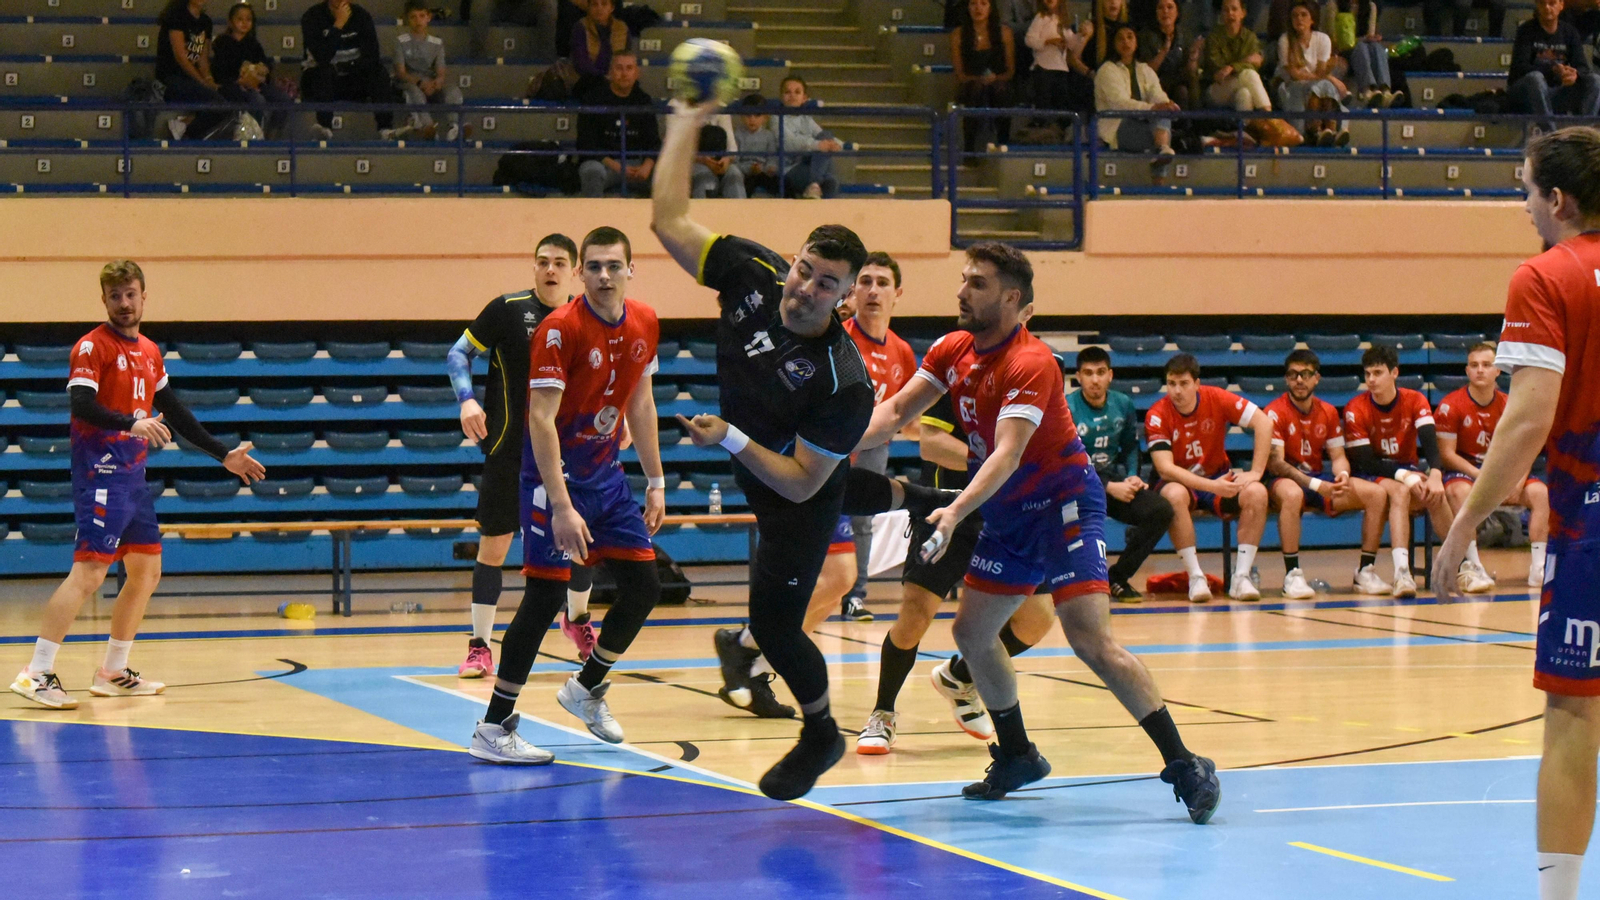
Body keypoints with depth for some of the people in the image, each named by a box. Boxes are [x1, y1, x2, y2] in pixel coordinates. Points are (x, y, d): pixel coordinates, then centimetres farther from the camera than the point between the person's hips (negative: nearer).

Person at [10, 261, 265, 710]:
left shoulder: (149, 352, 18)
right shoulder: (93, 346, -6)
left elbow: (175, 413, 24)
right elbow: (81, 405, -20)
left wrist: (224, 454, 23)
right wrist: (131, 422, -35)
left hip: (133, 476, 9)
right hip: (101, 474, -9)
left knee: (146, 571, 12)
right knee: (89, 571, -18)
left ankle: (113, 673, 22)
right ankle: (37, 673, -19)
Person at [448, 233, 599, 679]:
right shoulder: (508, 308, -8)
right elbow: (459, 353, -2)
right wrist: (467, 399, -18)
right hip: (509, 450, -3)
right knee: (493, 545, -2)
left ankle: (577, 618, 34)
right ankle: (479, 647, 6)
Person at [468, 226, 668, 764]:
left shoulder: (644, 324, 1)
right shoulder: (560, 329, -21)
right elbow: (541, 420, -25)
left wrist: (656, 482, 13)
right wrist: (561, 506, -31)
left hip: (605, 472, 7)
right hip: (555, 473, -7)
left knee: (644, 587, 7)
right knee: (547, 596, -12)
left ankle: (586, 689, 29)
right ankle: (493, 729, -6)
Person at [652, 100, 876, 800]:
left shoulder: (845, 381, -37)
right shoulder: (753, 275, -23)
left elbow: (800, 483, -30)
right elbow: (668, 219, -17)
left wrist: (732, 439, -37)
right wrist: (685, 124, -18)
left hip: (799, 505, -6)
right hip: (753, 475, 6)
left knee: (776, 628, 1)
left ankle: (821, 735, 27)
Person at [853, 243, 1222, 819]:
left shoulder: (1030, 364, -22)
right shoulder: (954, 350, 3)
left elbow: (1007, 453, -33)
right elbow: (897, 412, 2)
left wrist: (957, 512, -46)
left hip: (1063, 502, -9)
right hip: (1009, 514, 9)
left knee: (1090, 639, -20)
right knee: (971, 632, 9)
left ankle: (1185, 765, -18)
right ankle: (1016, 756, 26)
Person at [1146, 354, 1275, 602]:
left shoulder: (1217, 398, -13)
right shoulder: (1157, 415, -17)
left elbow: (1263, 423, -13)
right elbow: (1164, 468, -24)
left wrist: (1255, 473, -21)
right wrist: (1212, 486, -34)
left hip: (1218, 478, 2)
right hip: (1181, 482, -2)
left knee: (1256, 493, -25)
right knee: (1174, 495, -37)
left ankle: (1241, 577, -22)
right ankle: (1196, 578, -29)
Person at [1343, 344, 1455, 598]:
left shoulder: (1415, 401, -4)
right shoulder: (1355, 410, -12)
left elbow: (1429, 440, -18)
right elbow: (1365, 462, -15)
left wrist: (1435, 475, -37)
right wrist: (1404, 476, -28)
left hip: (1409, 470, 3)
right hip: (1373, 474, -3)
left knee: (1435, 494, -30)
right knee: (1399, 492, -36)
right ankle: (1402, 572, -50)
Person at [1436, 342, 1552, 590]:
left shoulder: (1509, 406, 2)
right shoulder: (1451, 405, -10)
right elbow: (1447, 453, -13)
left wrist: (1518, 481, -19)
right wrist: (1480, 476, -24)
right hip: (1465, 470, -4)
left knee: (1539, 491, -20)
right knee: (1460, 490, -39)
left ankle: (1538, 568, -23)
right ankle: (1473, 567, -41)